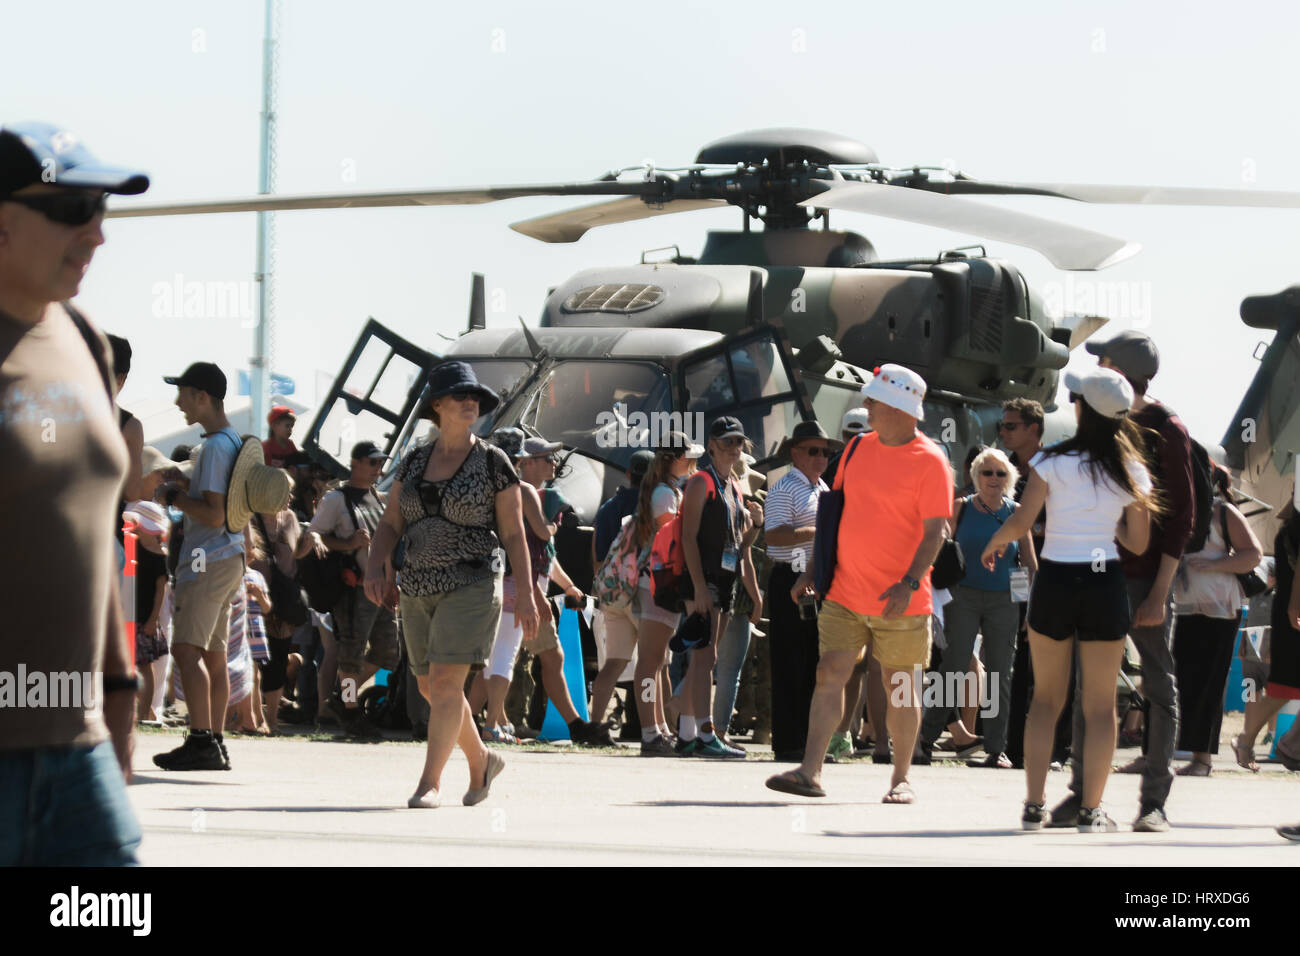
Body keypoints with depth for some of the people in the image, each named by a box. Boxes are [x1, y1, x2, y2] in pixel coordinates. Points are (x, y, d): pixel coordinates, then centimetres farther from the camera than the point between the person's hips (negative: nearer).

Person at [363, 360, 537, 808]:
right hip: (419, 587, 5)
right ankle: (481, 761, 31)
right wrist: (376, 564, -10)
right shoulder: (414, 462, 9)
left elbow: (513, 532, -2)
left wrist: (525, 593, -6)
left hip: (471, 586, -5)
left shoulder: (493, 462, -3)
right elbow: (390, 524, 8)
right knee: (431, 687, 11)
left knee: (445, 682, -15)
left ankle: (430, 782, -12)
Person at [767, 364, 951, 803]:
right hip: (844, 593, 5)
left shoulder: (930, 462, -9)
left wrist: (910, 583, -23)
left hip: (899, 602, -5)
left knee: (901, 688, 3)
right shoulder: (858, 449, 9)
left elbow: (934, 532, -13)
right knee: (829, 675, -3)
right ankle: (810, 772, -6)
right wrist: (813, 569, 14)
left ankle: (901, 779, 13)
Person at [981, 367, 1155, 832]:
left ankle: (1035, 807, 8)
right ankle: (1091, 810, 4)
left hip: (1054, 582, -1)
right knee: (1100, 704, 7)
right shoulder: (1131, 471, 1)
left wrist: (994, 542, 11)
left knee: (1045, 698, 11)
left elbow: (1021, 523, -9)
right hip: (1105, 584, 1)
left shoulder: (1053, 462, -6)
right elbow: (1138, 543, 4)